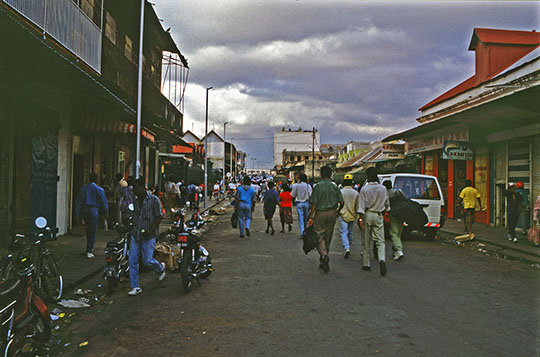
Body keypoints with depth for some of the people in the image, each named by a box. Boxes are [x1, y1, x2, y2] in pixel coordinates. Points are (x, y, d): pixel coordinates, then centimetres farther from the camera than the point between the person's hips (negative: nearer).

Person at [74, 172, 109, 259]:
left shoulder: (83, 189, 7)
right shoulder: (99, 189, -5)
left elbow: (78, 202, 8)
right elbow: (104, 202, -3)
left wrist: (77, 213, 13)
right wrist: (106, 213, 9)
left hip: (84, 210, 4)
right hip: (93, 210, -4)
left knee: (89, 230, 20)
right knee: (92, 231, 0)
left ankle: (90, 248, 28)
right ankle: (89, 252, -3)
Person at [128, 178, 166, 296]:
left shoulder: (154, 200, -8)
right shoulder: (136, 201, 12)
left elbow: (159, 217, -9)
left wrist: (151, 229, -19)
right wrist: (133, 228, 15)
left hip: (148, 236, -6)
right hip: (135, 234, 6)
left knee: (147, 261, -5)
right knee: (132, 261, 0)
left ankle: (160, 268, 28)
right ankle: (135, 287, 8)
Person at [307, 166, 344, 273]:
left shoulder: (318, 186, -8)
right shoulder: (335, 186, 0)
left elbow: (314, 204, -11)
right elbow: (341, 202, -1)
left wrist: (311, 217, -6)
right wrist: (337, 212, 17)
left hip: (320, 213, -3)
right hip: (332, 213, 3)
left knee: (319, 236, 4)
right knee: (328, 237, 13)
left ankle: (324, 255, -22)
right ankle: (323, 262, 21)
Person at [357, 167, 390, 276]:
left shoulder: (364, 189, -8)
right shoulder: (383, 188, 1)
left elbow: (361, 206, -12)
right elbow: (387, 204, 12)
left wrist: (360, 218, -10)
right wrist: (385, 211, 30)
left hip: (367, 215, -2)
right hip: (378, 216, 2)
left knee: (366, 242, 8)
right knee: (380, 241, 4)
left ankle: (366, 265, 15)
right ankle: (382, 259, -20)